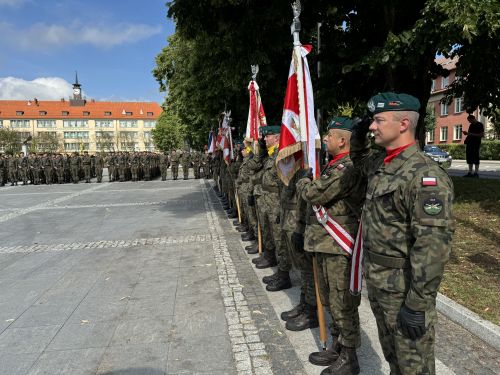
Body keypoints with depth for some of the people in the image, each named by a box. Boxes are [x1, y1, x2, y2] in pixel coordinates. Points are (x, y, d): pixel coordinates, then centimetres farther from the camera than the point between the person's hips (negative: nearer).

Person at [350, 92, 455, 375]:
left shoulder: (425, 175, -23)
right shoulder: (382, 163, 5)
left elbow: (433, 245, -26)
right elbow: (360, 160, 30)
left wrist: (417, 304, -22)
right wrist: (359, 135, 8)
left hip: (404, 285, -8)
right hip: (376, 280, 8)